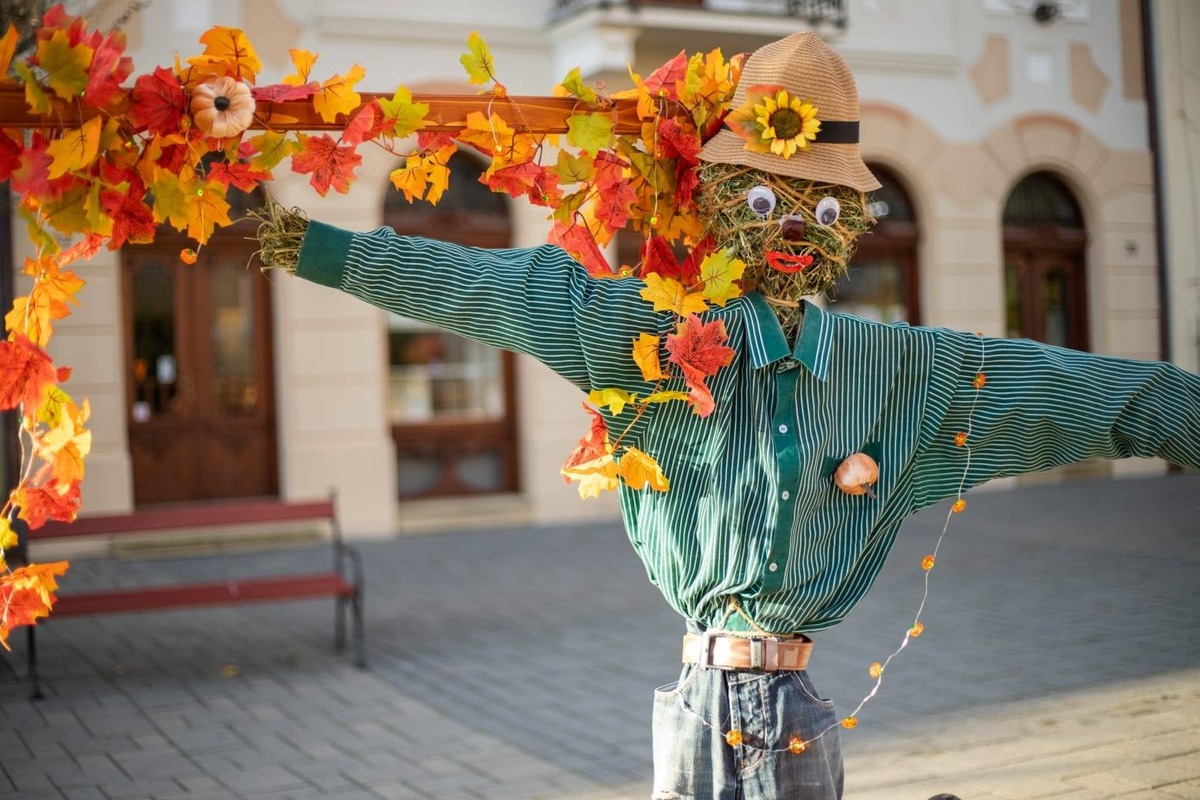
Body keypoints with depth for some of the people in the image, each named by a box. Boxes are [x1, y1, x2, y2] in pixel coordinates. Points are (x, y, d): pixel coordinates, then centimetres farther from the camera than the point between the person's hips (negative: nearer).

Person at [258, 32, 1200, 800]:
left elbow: (1106, 395, 9)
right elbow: (487, 288, -8)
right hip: (701, 703, -1)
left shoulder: (906, 373, 2)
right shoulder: (661, 335, -4)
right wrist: (323, 249, -11)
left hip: (796, 713, 2)